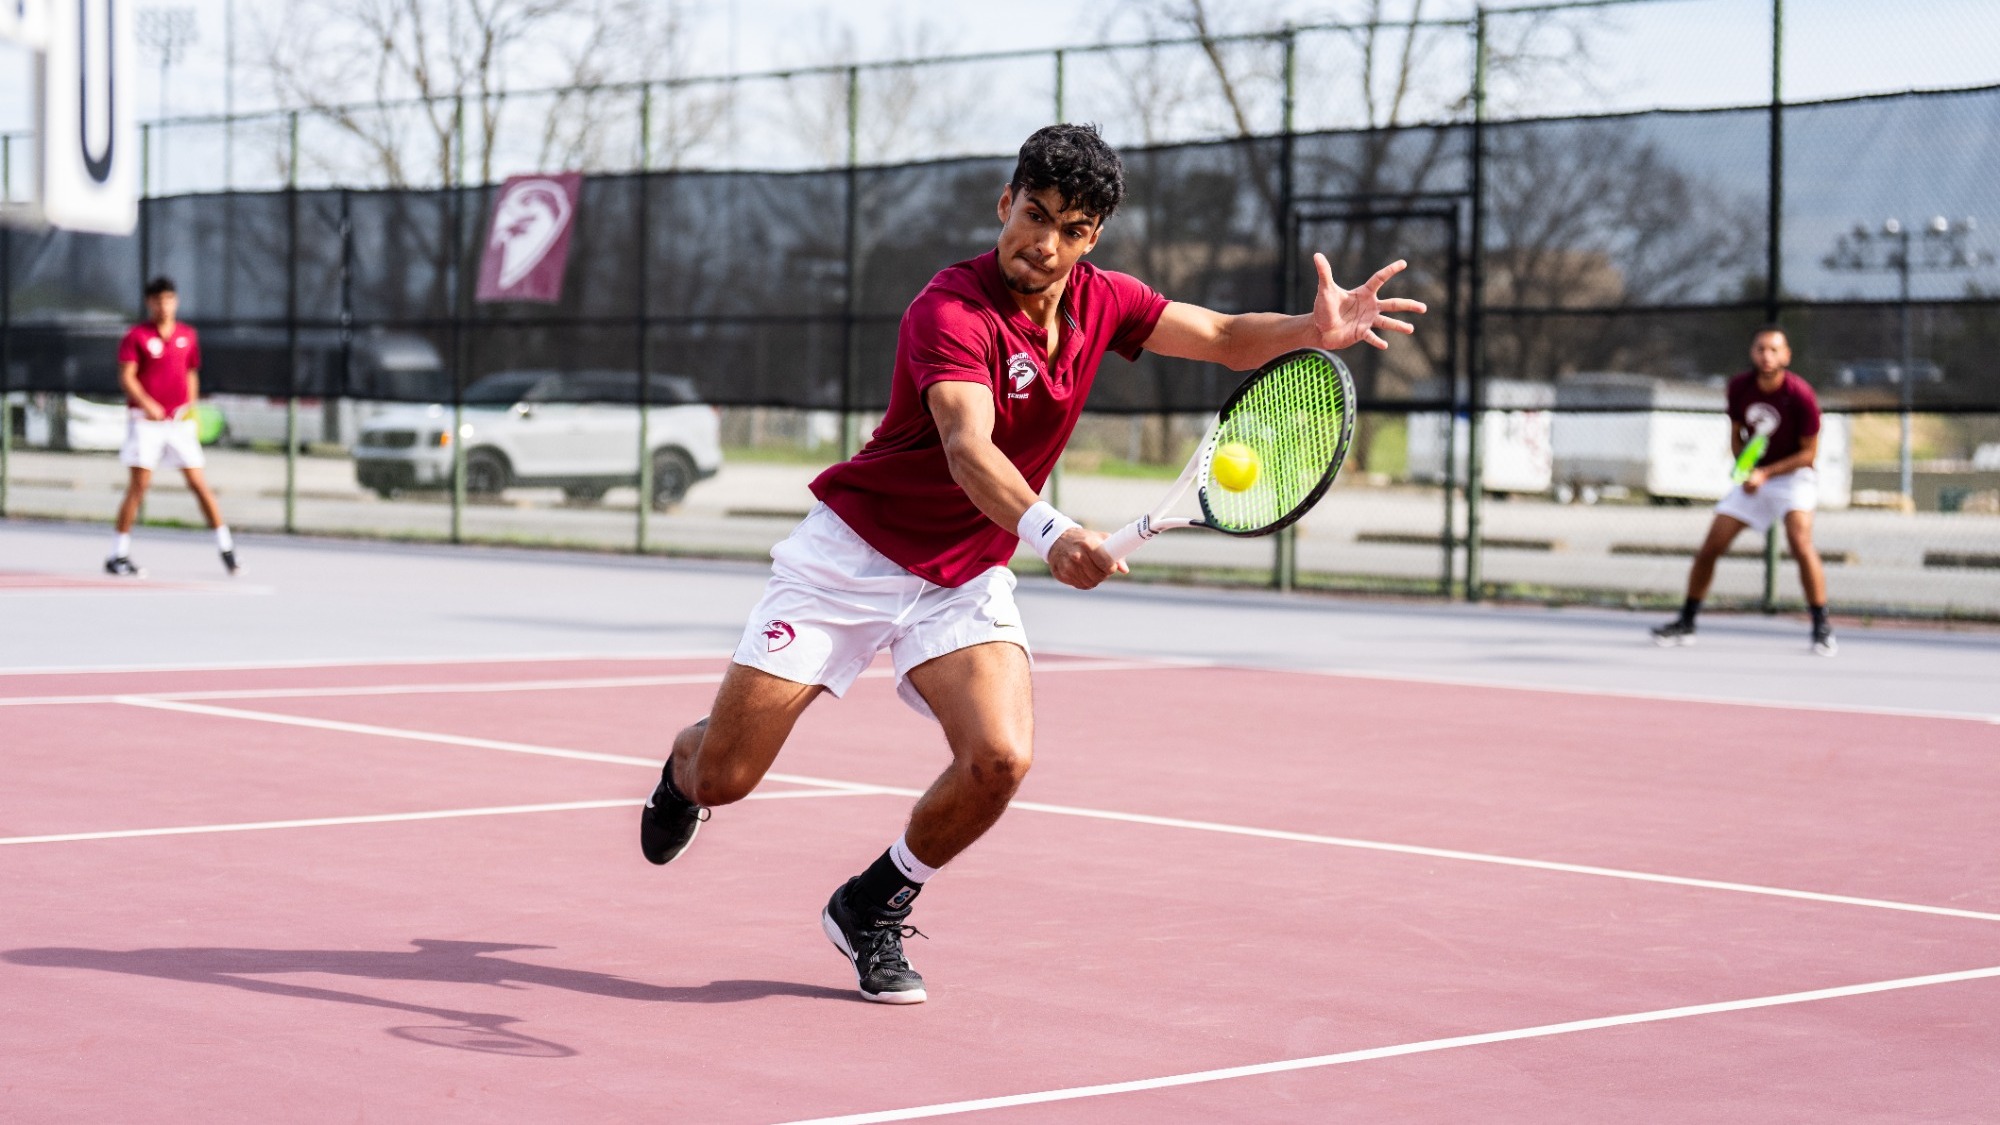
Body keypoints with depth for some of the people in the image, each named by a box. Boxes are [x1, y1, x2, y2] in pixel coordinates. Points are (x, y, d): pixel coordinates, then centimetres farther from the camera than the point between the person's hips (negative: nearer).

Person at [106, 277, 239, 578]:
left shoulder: (188, 336, 10)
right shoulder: (136, 336, -3)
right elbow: (126, 376, -10)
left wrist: (192, 408, 9)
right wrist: (146, 404, -24)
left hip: (179, 420, 3)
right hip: (145, 420, -3)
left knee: (198, 482, 1)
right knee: (140, 484, -6)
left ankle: (226, 547, 6)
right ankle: (118, 555, 1)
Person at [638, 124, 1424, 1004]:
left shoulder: (1099, 302, -2)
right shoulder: (951, 312, -24)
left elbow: (1226, 338, 5)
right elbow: (969, 450, -39)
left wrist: (1316, 329, -17)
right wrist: (1046, 531, -59)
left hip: (966, 580, 5)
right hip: (851, 556, -5)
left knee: (999, 758, -22)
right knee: (724, 777, -4)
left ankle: (871, 910, 5)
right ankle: (684, 761, 38)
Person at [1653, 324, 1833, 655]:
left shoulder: (1800, 395, -20)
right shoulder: (1739, 387, -7)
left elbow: (1809, 452, -13)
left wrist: (1766, 474, -21)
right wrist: (1744, 469, -11)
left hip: (1792, 475, -5)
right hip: (1753, 477, 5)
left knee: (1800, 541, -27)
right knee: (1710, 547, 0)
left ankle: (1822, 628, -19)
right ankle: (1685, 624, 15)